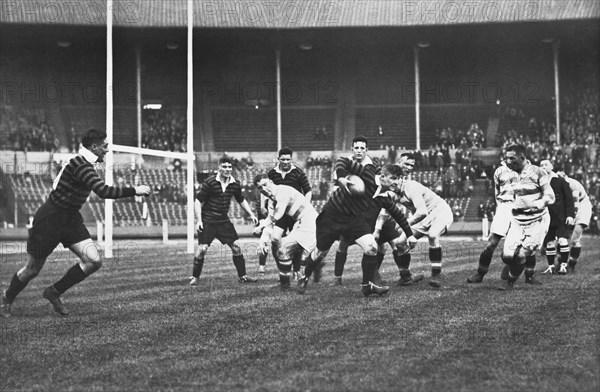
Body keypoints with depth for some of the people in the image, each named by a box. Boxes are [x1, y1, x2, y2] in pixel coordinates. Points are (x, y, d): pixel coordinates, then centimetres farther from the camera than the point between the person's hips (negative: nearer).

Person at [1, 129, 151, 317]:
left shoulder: (84, 165, 4)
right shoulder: (80, 165, -26)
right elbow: (103, 191, -36)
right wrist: (134, 190, -30)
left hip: (70, 219, 8)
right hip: (49, 221, -8)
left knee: (94, 261, -8)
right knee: (33, 269, 6)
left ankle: (54, 292, 10)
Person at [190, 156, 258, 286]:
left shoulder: (235, 184, 1)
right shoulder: (210, 182, -14)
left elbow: (241, 200, 19)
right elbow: (198, 201, -10)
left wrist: (251, 214, 12)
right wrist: (199, 220, -17)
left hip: (224, 220, 5)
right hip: (207, 221, -5)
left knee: (236, 246, 1)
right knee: (202, 249, -9)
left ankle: (242, 276, 13)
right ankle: (195, 277, 8)